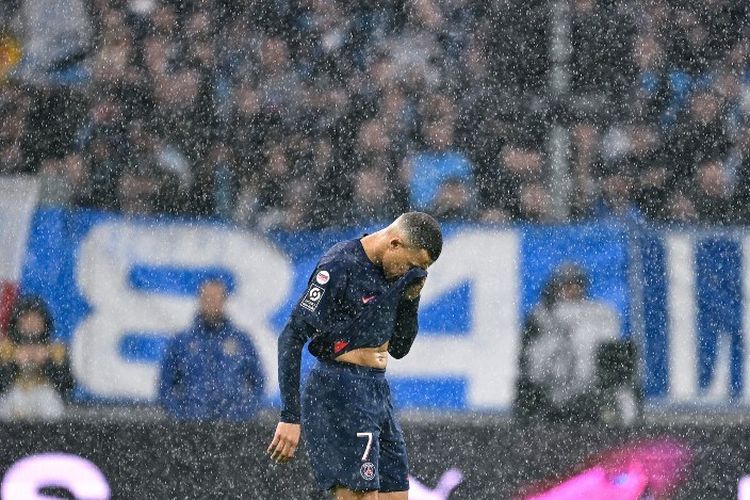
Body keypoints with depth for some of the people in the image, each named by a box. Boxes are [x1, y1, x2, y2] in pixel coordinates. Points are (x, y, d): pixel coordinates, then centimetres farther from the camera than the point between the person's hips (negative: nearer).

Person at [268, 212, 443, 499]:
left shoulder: (394, 271, 11)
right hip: (339, 390, -9)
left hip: (378, 388, 9)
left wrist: (411, 299, 1)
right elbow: (291, 338, -16)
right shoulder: (339, 268, -14)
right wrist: (290, 416, -19)